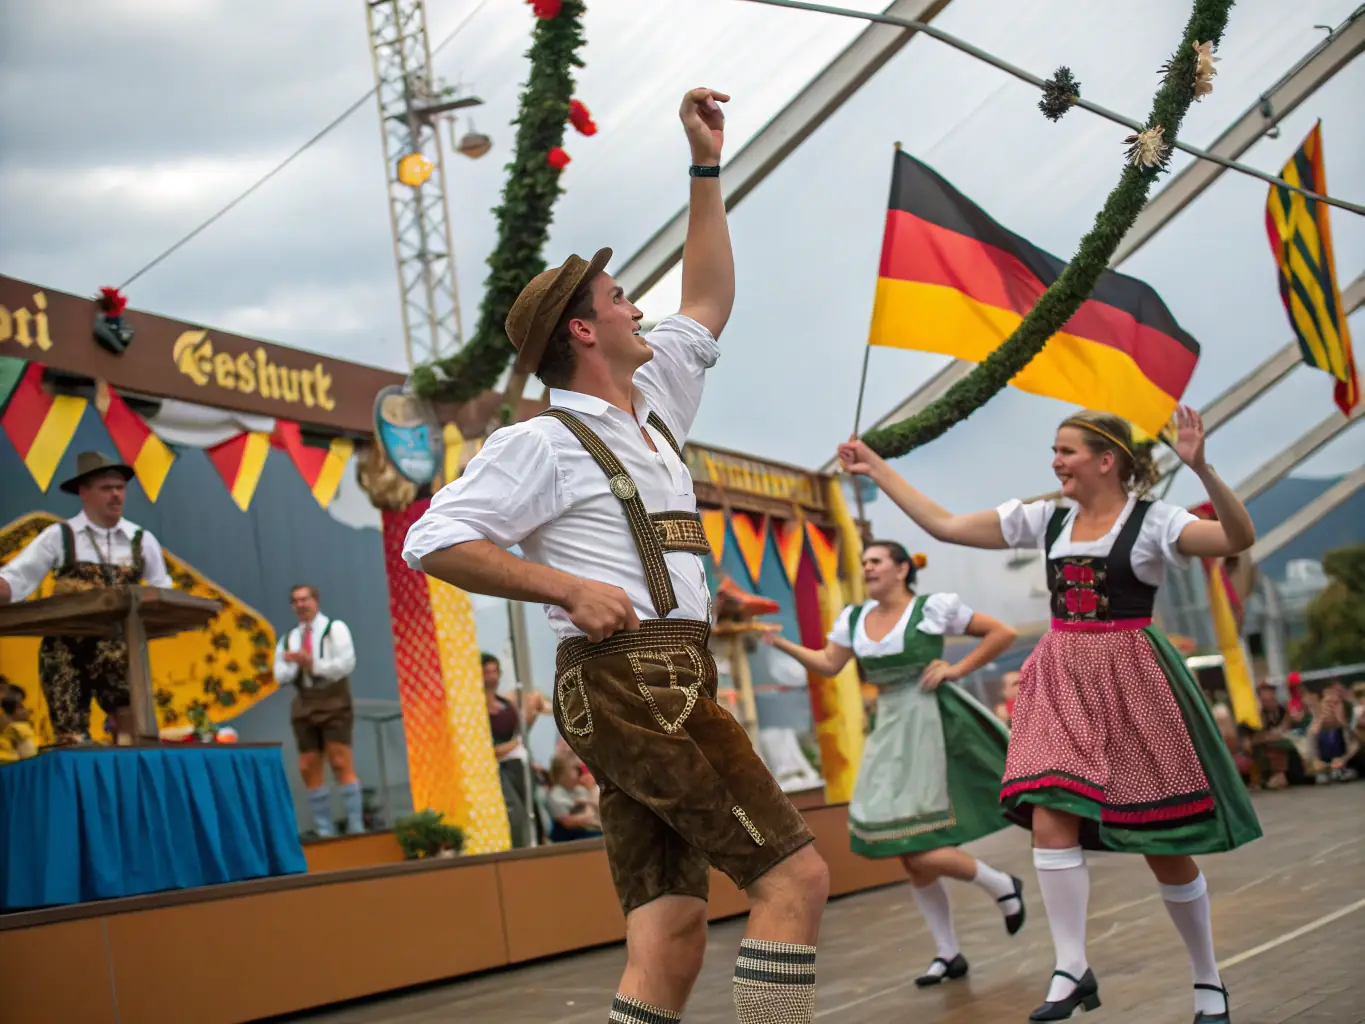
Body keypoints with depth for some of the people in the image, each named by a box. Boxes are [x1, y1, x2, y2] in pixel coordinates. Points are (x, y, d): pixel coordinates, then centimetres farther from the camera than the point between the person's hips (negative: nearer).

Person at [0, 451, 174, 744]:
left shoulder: (141, 540, 9)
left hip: (119, 648, 1)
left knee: (131, 725, -13)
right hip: (66, 649, -1)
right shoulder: (59, 537, 2)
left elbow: (162, 592, 14)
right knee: (72, 738, 1)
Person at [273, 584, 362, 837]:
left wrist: (313, 664, -16)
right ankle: (324, 831, 6)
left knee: (342, 764, -12)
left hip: (333, 702, -5)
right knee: (309, 769, 1)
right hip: (304, 705, 5)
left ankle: (355, 826, -11)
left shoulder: (335, 629, 3)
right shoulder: (288, 639, 19)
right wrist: (295, 664, -11)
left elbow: (346, 663, -10)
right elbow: (281, 676, 8)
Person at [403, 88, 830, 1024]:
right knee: (794, 876, -13)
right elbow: (435, 540, -9)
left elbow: (708, 302, 32)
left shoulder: (652, 406, 22)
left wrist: (707, 166, 29)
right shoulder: (546, 443, -3)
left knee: (669, 939, 0)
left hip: (669, 687, 9)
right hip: (630, 681, -9)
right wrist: (568, 587, -16)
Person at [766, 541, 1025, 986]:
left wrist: (956, 669, -9)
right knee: (910, 857, 8)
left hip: (930, 724, -7)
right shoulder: (855, 617, 8)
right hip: (889, 732, 7)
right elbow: (828, 664, 8)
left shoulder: (934, 607, -8)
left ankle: (1002, 886, 12)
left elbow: (1003, 633, -3)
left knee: (921, 852, -14)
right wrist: (781, 644, -5)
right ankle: (949, 954, 21)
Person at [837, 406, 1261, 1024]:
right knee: (1050, 816, -13)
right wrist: (878, 470, 11)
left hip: (1129, 682, -4)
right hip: (1062, 682, 5)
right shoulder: (1046, 520, 7)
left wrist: (1201, 468, -36)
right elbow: (944, 525, 10)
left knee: (1163, 839, 0)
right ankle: (1072, 971, -6)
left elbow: (1239, 538, -23)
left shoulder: (1151, 521, -7)